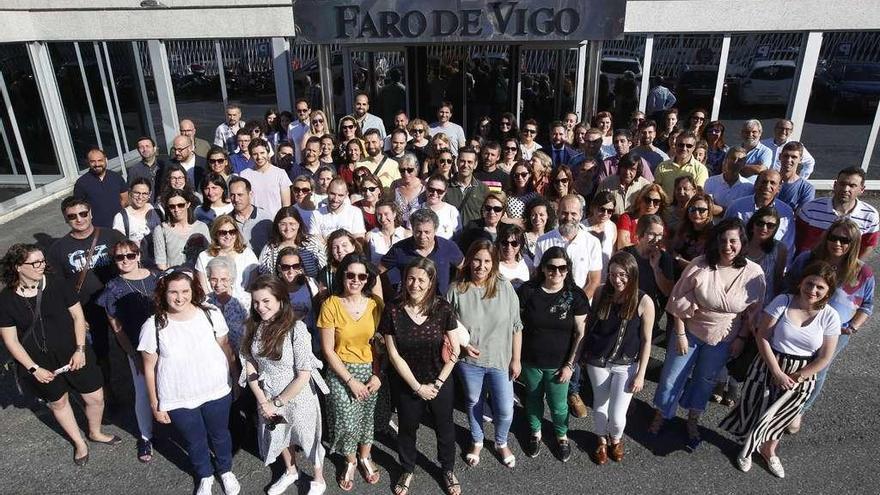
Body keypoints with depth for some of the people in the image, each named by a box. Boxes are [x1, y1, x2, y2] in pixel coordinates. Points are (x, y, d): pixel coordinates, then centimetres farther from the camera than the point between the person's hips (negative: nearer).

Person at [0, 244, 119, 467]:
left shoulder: (57, 285, -12)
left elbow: (78, 316, -4)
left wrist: (80, 349, -10)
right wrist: (34, 368, -9)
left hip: (73, 355, 0)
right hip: (40, 364, 0)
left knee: (95, 398, 7)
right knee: (58, 402, 19)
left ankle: (96, 433, 38)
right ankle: (79, 442, 42)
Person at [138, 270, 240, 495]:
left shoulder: (211, 314, -14)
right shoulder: (153, 326, -16)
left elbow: (226, 348, -1)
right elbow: (149, 368, -6)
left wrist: (237, 378, 6)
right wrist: (155, 405, -1)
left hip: (217, 392, 1)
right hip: (177, 401, 0)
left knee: (220, 434, 22)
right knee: (195, 442, 22)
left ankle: (226, 471, 51)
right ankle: (205, 477, 50)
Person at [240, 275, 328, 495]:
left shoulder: (296, 328, -25)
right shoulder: (253, 326, -8)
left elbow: (303, 376, -22)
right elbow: (249, 365, -2)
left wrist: (277, 402, -15)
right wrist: (262, 400, -10)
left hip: (298, 398, -5)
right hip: (268, 398, 5)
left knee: (308, 439, 17)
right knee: (278, 437, 27)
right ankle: (290, 472, 56)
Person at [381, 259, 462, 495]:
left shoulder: (442, 308, -16)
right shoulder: (393, 310, -16)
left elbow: (454, 350, -9)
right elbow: (394, 355, -12)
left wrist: (438, 383, -10)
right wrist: (417, 386, -11)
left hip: (440, 381, 0)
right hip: (406, 384, 0)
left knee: (445, 427, 18)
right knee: (407, 428, 20)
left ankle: (448, 470, 45)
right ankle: (407, 470, 47)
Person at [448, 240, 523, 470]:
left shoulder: (504, 287, -11)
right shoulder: (456, 290, -12)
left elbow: (516, 327, -4)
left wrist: (516, 359, -3)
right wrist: (462, 344, -15)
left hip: (500, 360, 0)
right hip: (469, 361, 0)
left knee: (505, 411, 6)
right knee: (473, 404, 20)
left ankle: (501, 443, 38)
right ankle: (477, 442, 47)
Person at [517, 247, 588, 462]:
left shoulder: (576, 295, -13)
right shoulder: (528, 290, -13)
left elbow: (581, 334, -8)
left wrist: (570, 365, -9)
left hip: (558, 364, -1)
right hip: (530, 362, 1)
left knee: (558, 405, 15)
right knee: (533, 399, 21)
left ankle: (562, 436, 45)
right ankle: (535, 432, 48)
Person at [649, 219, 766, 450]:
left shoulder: (754, 273, -15)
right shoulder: (700, 266, -21)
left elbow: (753, 311, -2)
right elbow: (680, 301, -13)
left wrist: (741, 338, -3)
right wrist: (680, 334, -12)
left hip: (723, 339, 2)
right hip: (690, 330, -1)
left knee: (705, 379, 21)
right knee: (671, 377, 9)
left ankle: (693, 421, 44)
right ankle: (660, 416, 35)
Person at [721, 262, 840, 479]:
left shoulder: (830, 317, -11)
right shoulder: (782, 302, -15)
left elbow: (824, 358, -7)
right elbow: (762, 337, -13)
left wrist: (796, 378, -11)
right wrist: (778, 373, -15)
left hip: (802, 376, 1)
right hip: (769, 367, -1)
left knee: (779, 416, 18)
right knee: (756, 410, 8)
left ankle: (769, 451, 47)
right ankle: (748, 448, 38)